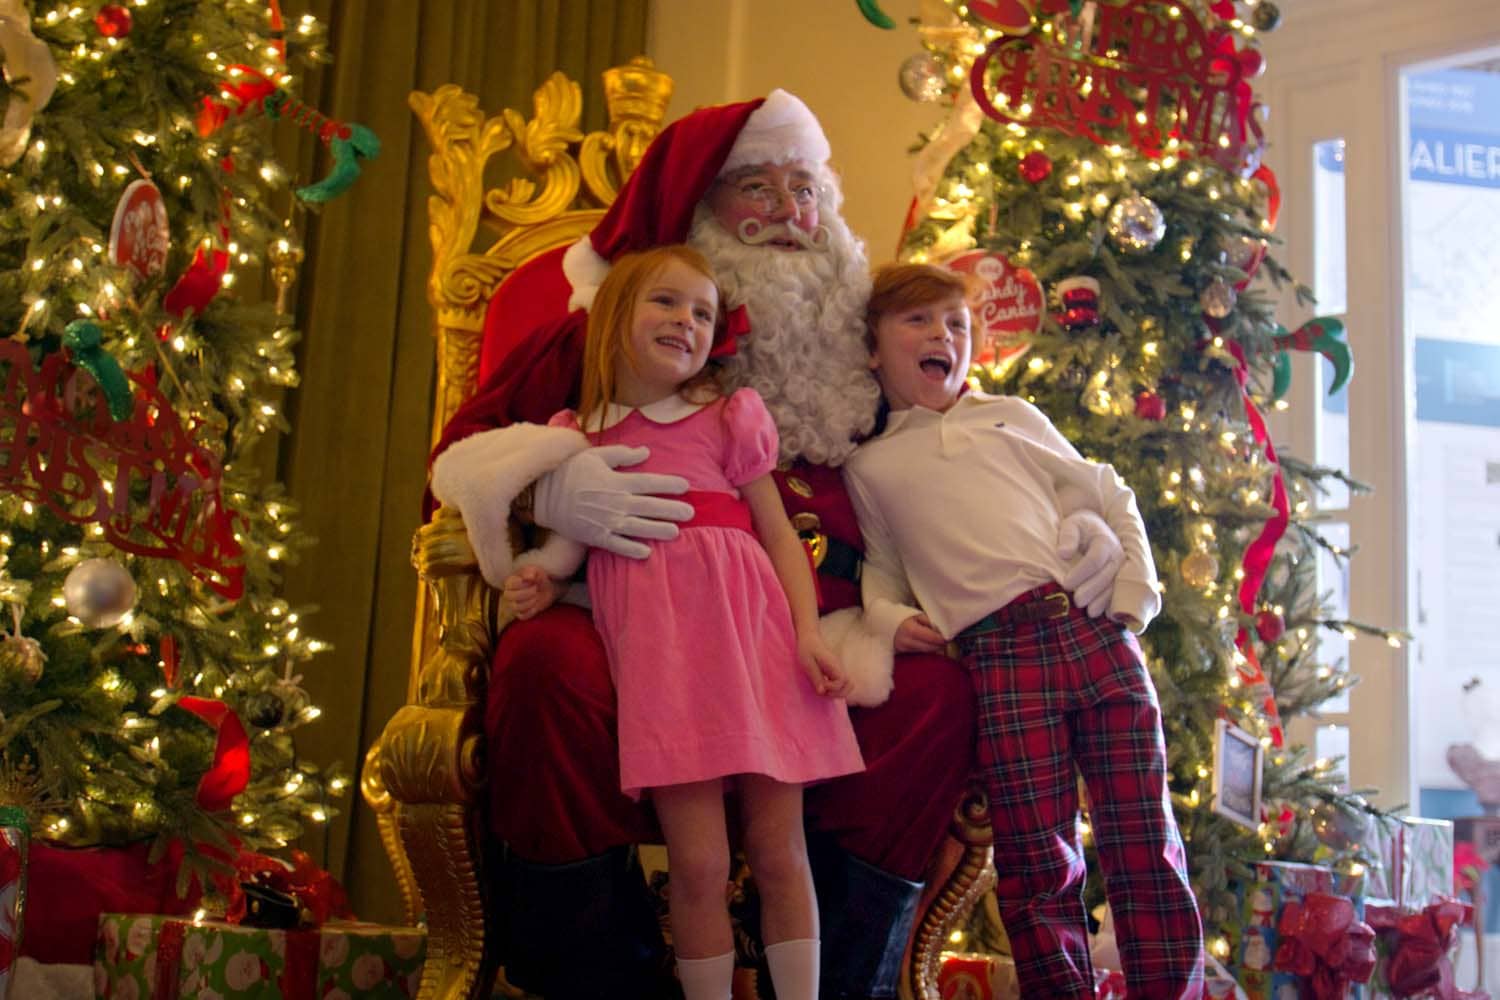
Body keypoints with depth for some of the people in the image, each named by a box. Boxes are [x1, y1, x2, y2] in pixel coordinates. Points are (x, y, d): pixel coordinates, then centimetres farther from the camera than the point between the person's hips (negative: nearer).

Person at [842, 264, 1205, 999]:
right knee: (1036, 863, -4)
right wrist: (889, 614, -2)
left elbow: (1108, 499, 20)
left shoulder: (1011, 418, 19)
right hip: (1000, 659, -1)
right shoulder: (870, 466, 16)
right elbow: (881, 566, 20)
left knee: (1144, 840, 0)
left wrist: (1134, 595, 8)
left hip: (1094, 632, 2)